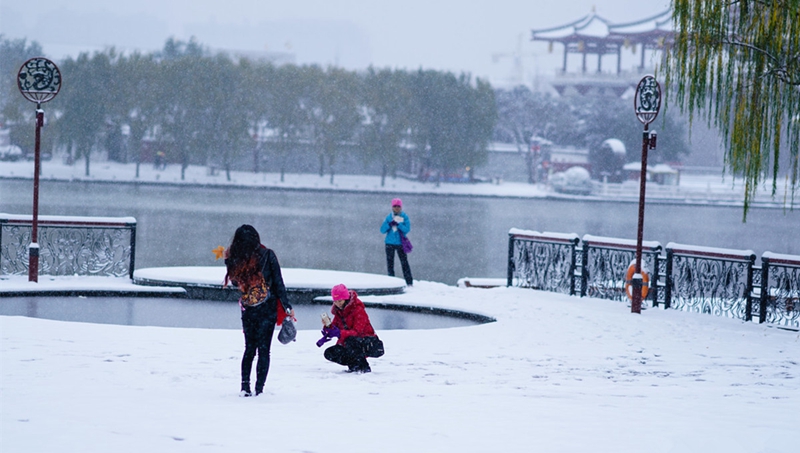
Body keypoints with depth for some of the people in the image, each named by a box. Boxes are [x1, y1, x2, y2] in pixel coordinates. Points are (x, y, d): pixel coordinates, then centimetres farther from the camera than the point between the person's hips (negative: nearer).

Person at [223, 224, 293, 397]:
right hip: (267, 309, -2)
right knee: (264, 350, 3)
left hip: (247, 310, 2)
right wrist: (287, 307, -3)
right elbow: (278, 283, -9)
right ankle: (259, 389, -2)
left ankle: (245, 387, 9)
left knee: (249, 348, 16)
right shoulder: (267, 255, -11)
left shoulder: (236, 260, -5)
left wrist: (227, 260, 17)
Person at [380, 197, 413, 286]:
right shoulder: (389, 217, 5)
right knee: (390, 263, 6)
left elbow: (407, 229, -12)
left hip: (400, 243, -3)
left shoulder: (405, 217, -1)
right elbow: (382, 230, -1)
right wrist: (390, 224, -16)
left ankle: (409, 282, -6)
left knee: (404, 263, -7)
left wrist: (398, 224, -23)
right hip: (390, 243, 3)